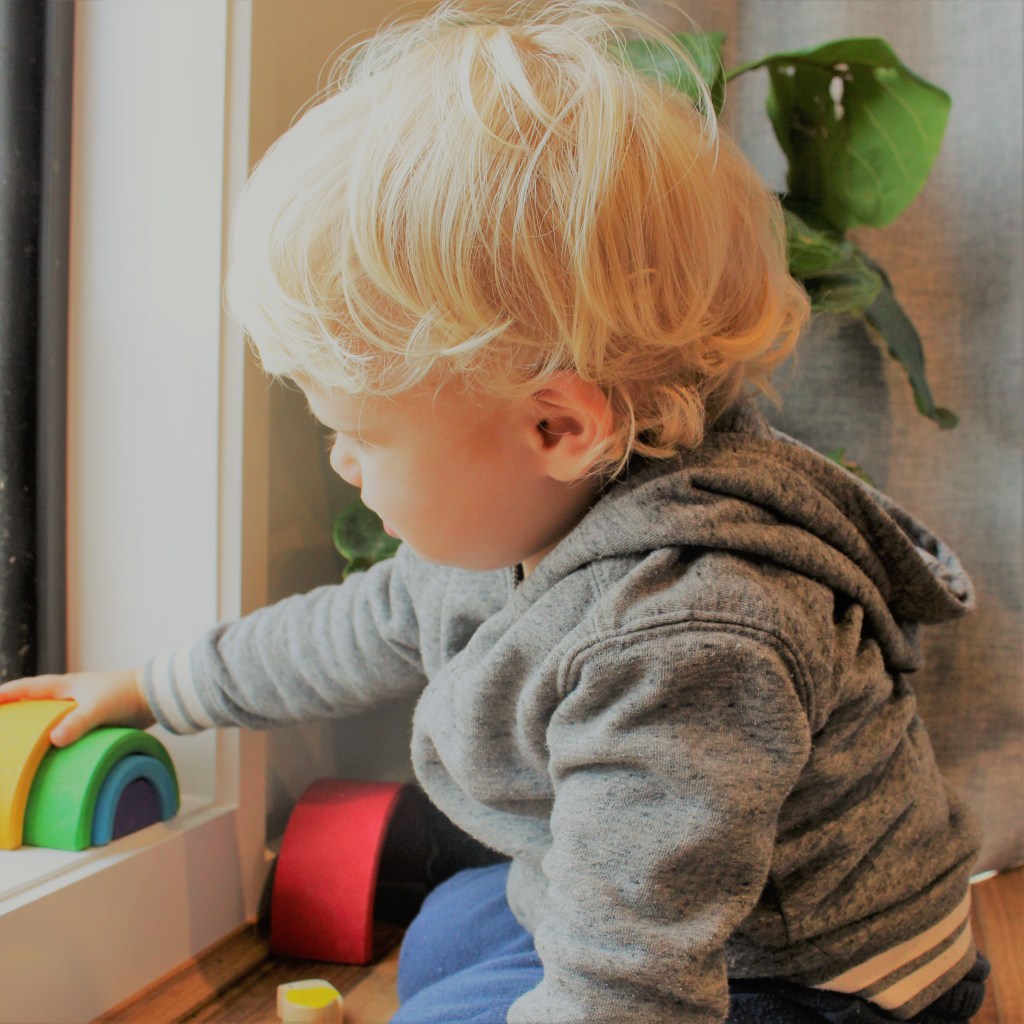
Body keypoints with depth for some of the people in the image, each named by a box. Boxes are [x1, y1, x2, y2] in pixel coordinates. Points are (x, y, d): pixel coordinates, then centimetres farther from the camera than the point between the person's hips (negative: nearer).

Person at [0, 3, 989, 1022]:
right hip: (672, 923, 9)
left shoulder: (678, 648, -38)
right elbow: (369, 626, 12)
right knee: (447, 932, 22)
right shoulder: (520, 515, -6)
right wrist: (154, 686, 21)